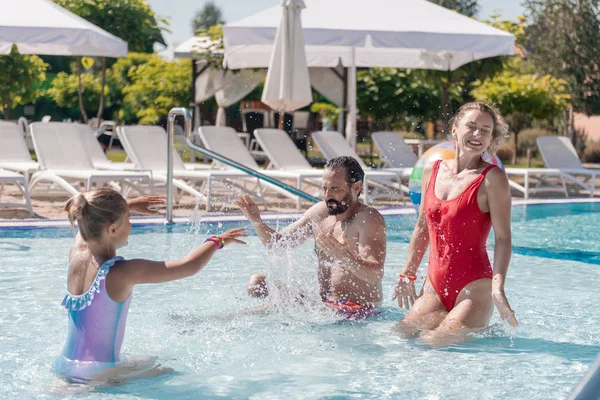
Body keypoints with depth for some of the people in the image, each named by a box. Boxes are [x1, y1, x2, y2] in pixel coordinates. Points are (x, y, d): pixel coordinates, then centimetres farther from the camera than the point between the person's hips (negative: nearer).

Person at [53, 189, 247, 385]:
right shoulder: (121, 273, -22)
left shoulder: (76, 256, -3)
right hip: (98, 375, -8)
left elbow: (88, 222, 23)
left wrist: (130, 205, 32)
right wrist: (218, 241, 1)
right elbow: (189, 266, -16)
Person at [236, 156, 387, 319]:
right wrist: (257, 222, -3)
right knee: (257, 283, -3)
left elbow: (376, 275, -27)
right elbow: (279, 243, 16)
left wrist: (344, 257, -45)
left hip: (356, 310, -7)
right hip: (321, 300, 7)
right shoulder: (320, 211, 7)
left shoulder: (369, 219, -15)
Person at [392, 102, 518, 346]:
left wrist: (498, 288, -22)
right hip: (435, 285, 6)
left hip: (474, 288, -6)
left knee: (436, 344, -13)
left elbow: (503, 238, -12)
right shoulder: (431, 172, 8)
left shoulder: (492, 178, -8)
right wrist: (407, 275, 18)